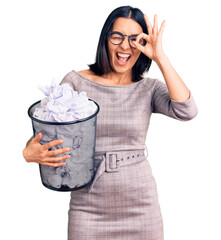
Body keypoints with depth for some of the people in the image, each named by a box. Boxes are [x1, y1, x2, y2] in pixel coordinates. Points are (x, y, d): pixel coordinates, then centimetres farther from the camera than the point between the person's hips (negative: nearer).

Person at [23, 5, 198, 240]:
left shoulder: (149, 88, 0)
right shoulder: (75, 82, -2)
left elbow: (187, 111, -19)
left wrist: (160, 58, -18)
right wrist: (30, 153, -19)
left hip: (141, 205, 1)